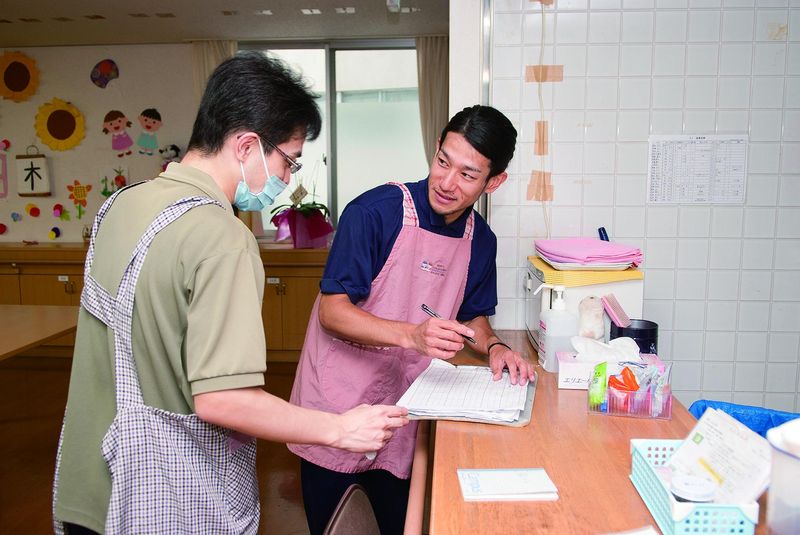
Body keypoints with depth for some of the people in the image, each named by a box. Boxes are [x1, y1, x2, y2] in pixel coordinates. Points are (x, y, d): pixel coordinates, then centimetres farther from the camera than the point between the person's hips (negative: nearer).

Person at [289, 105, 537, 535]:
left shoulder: (481, 240, 1)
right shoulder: (376, 211, -18)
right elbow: (331, 311, -20)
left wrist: (493, 347, -7)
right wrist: (412, 335, -34)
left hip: (400, 420, 4)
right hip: (336, 410, -4)